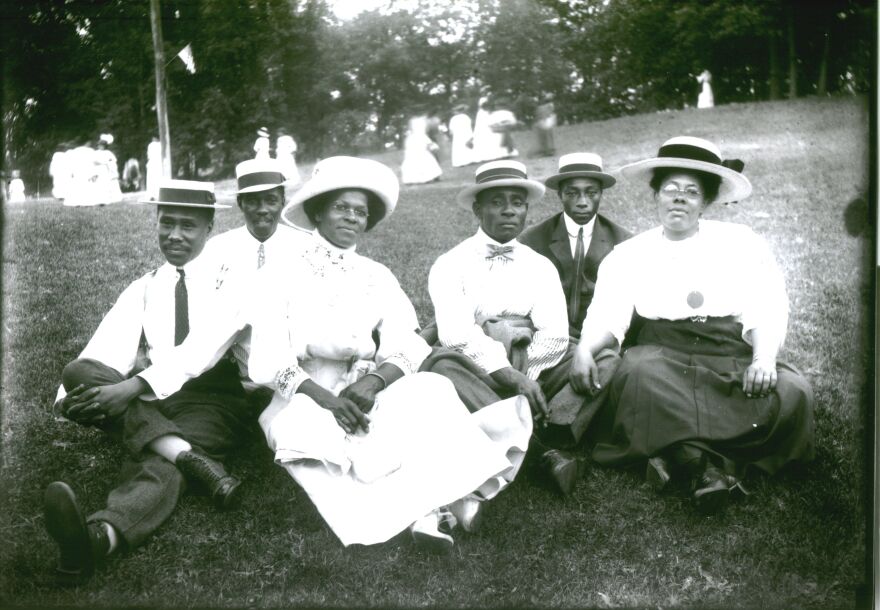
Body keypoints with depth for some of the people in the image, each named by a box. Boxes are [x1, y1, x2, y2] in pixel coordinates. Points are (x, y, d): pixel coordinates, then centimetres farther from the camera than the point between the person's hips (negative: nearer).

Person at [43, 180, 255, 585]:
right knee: (80, 372, -24)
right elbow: (110, 348, 7)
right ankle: (193, 459, -38)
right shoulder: (142, 289, 21)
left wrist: (135, 385, -23)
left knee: (160, 467, -34)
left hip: (210, 402, -4)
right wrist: (68, 398, -13)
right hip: (147, 404, 5)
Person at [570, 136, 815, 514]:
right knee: (638, 374, -34)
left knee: (791, 393, -27)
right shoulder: (629, 254, 12)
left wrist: (764, 358, -19)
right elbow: (608, 315, 0)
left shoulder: (742, 243, 11)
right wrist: (586, 347, -23)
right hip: (663, 356, -1)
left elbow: (766, 311, 1)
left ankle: (679, 456, -29)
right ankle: (707, 464, -30)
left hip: (735, 357, 1)